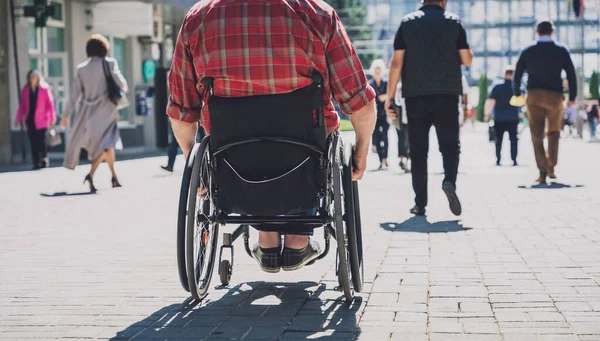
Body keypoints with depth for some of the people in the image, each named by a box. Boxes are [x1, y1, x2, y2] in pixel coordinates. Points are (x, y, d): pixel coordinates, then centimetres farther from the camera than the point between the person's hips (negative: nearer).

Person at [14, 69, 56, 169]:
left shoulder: (44, 88, -2)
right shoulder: (25, 90, 7)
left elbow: (50, 104, -2)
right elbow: (22, 106, 11)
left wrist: (52, 118, -6)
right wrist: (18, 119, 7)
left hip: (41, 120, -3)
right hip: (30, 120, 3)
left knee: (41, 140, -7)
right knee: (33, 142, 1)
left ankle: (44, 159, 9)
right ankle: (36, 162, 3)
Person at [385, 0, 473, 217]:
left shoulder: (407, 22, 4)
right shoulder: (453, 22, 4)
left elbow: (397, 62, -2)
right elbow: (467, 60, 3)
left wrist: (390, 97, 1)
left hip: (415, 94, 1)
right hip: (447, 93, -1)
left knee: (418, 150, 6)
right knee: (449, 143, 6)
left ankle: (420, 203, 5)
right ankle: (449, 180, -22)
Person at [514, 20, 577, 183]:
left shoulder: (528, 51, 6)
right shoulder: (562, 51, 3)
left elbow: (517, 74, 5)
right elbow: (571, 74, 1)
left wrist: (517, 93, 15)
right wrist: (572, 96, 6)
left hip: (534, 96, 0)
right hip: (555, 96, 0)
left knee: (537, 135, 4)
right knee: (554, 132, 16)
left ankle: (542, 171, -4)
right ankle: (551, 168, 11)